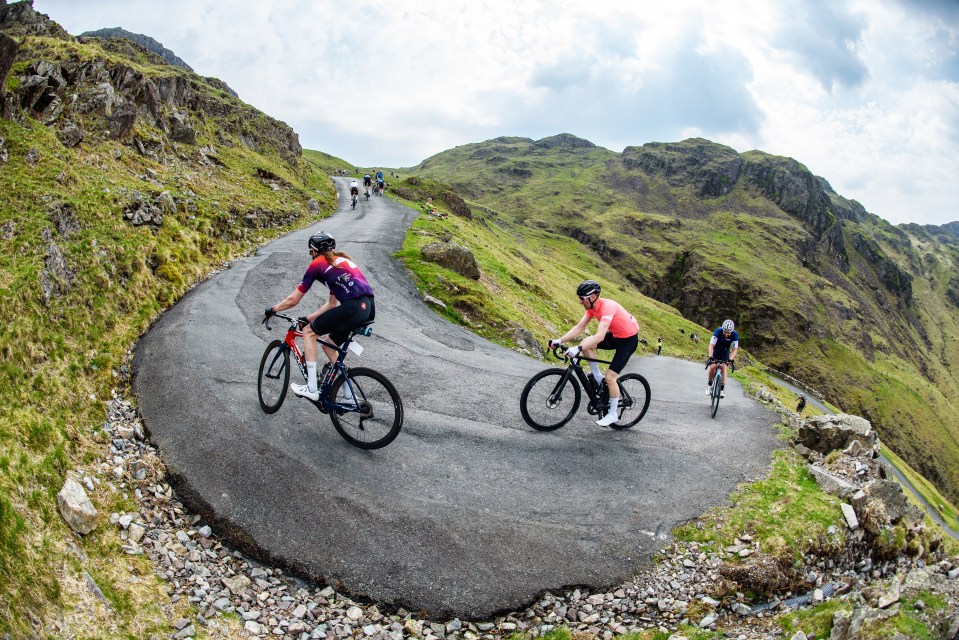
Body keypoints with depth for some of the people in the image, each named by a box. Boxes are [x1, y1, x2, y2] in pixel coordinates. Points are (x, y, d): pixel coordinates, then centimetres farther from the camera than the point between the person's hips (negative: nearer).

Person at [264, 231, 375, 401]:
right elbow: (332, 304, 33)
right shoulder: (341, 260, 31)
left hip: (353, 307, -8)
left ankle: (312, 388, 5)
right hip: (369, 308, 8)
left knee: (309, 332, 9)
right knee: (329, 345, 23)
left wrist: (272, 310, 29)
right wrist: (307, 319, 37)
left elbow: (293, 300, 13)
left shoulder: (317, 264, 9)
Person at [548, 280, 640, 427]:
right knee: (586, 344, -8)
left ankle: (613, 414, 5)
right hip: (615, 335, 8)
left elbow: (600, 336, -42)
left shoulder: (607, 307, -33)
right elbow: (579, 328, -4)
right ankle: (599, 380, 6)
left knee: (610, 376, -11)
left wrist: (578, 349, -50)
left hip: (629, 339, -8)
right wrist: (559, 341, -14)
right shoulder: (592, 306, -7)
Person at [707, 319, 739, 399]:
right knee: (713, 367, -18)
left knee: (723, 367, -15)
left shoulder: (734, 335, -27)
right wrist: (711, 356, -48)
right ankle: (709, 385, 3)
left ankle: (722, 389, -11)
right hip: (716, 350, -1)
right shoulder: (718, 332, -32)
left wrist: (731, 359, -40)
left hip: (725, 352, 1)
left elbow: (734, 349, -24)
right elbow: (711, 346, -34)